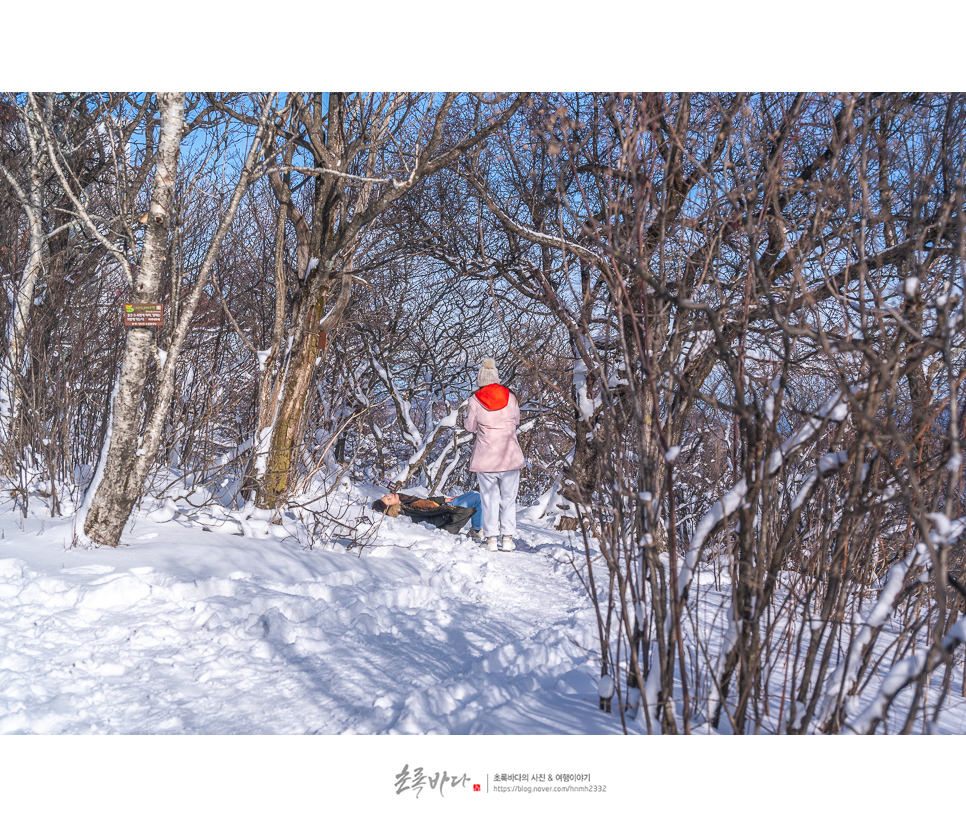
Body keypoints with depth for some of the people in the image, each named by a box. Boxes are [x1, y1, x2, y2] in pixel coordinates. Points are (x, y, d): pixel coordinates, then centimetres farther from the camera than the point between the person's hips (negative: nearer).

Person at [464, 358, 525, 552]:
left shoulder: (475, 400, -7)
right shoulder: (510, 396, -2)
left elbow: (469, 426, 2)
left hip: (485, 457, -1)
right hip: (510, 456, 1)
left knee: (489, 498, 9)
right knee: (508, 498, 11)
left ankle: (491, 538, 7)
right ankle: (508, 537, 10)